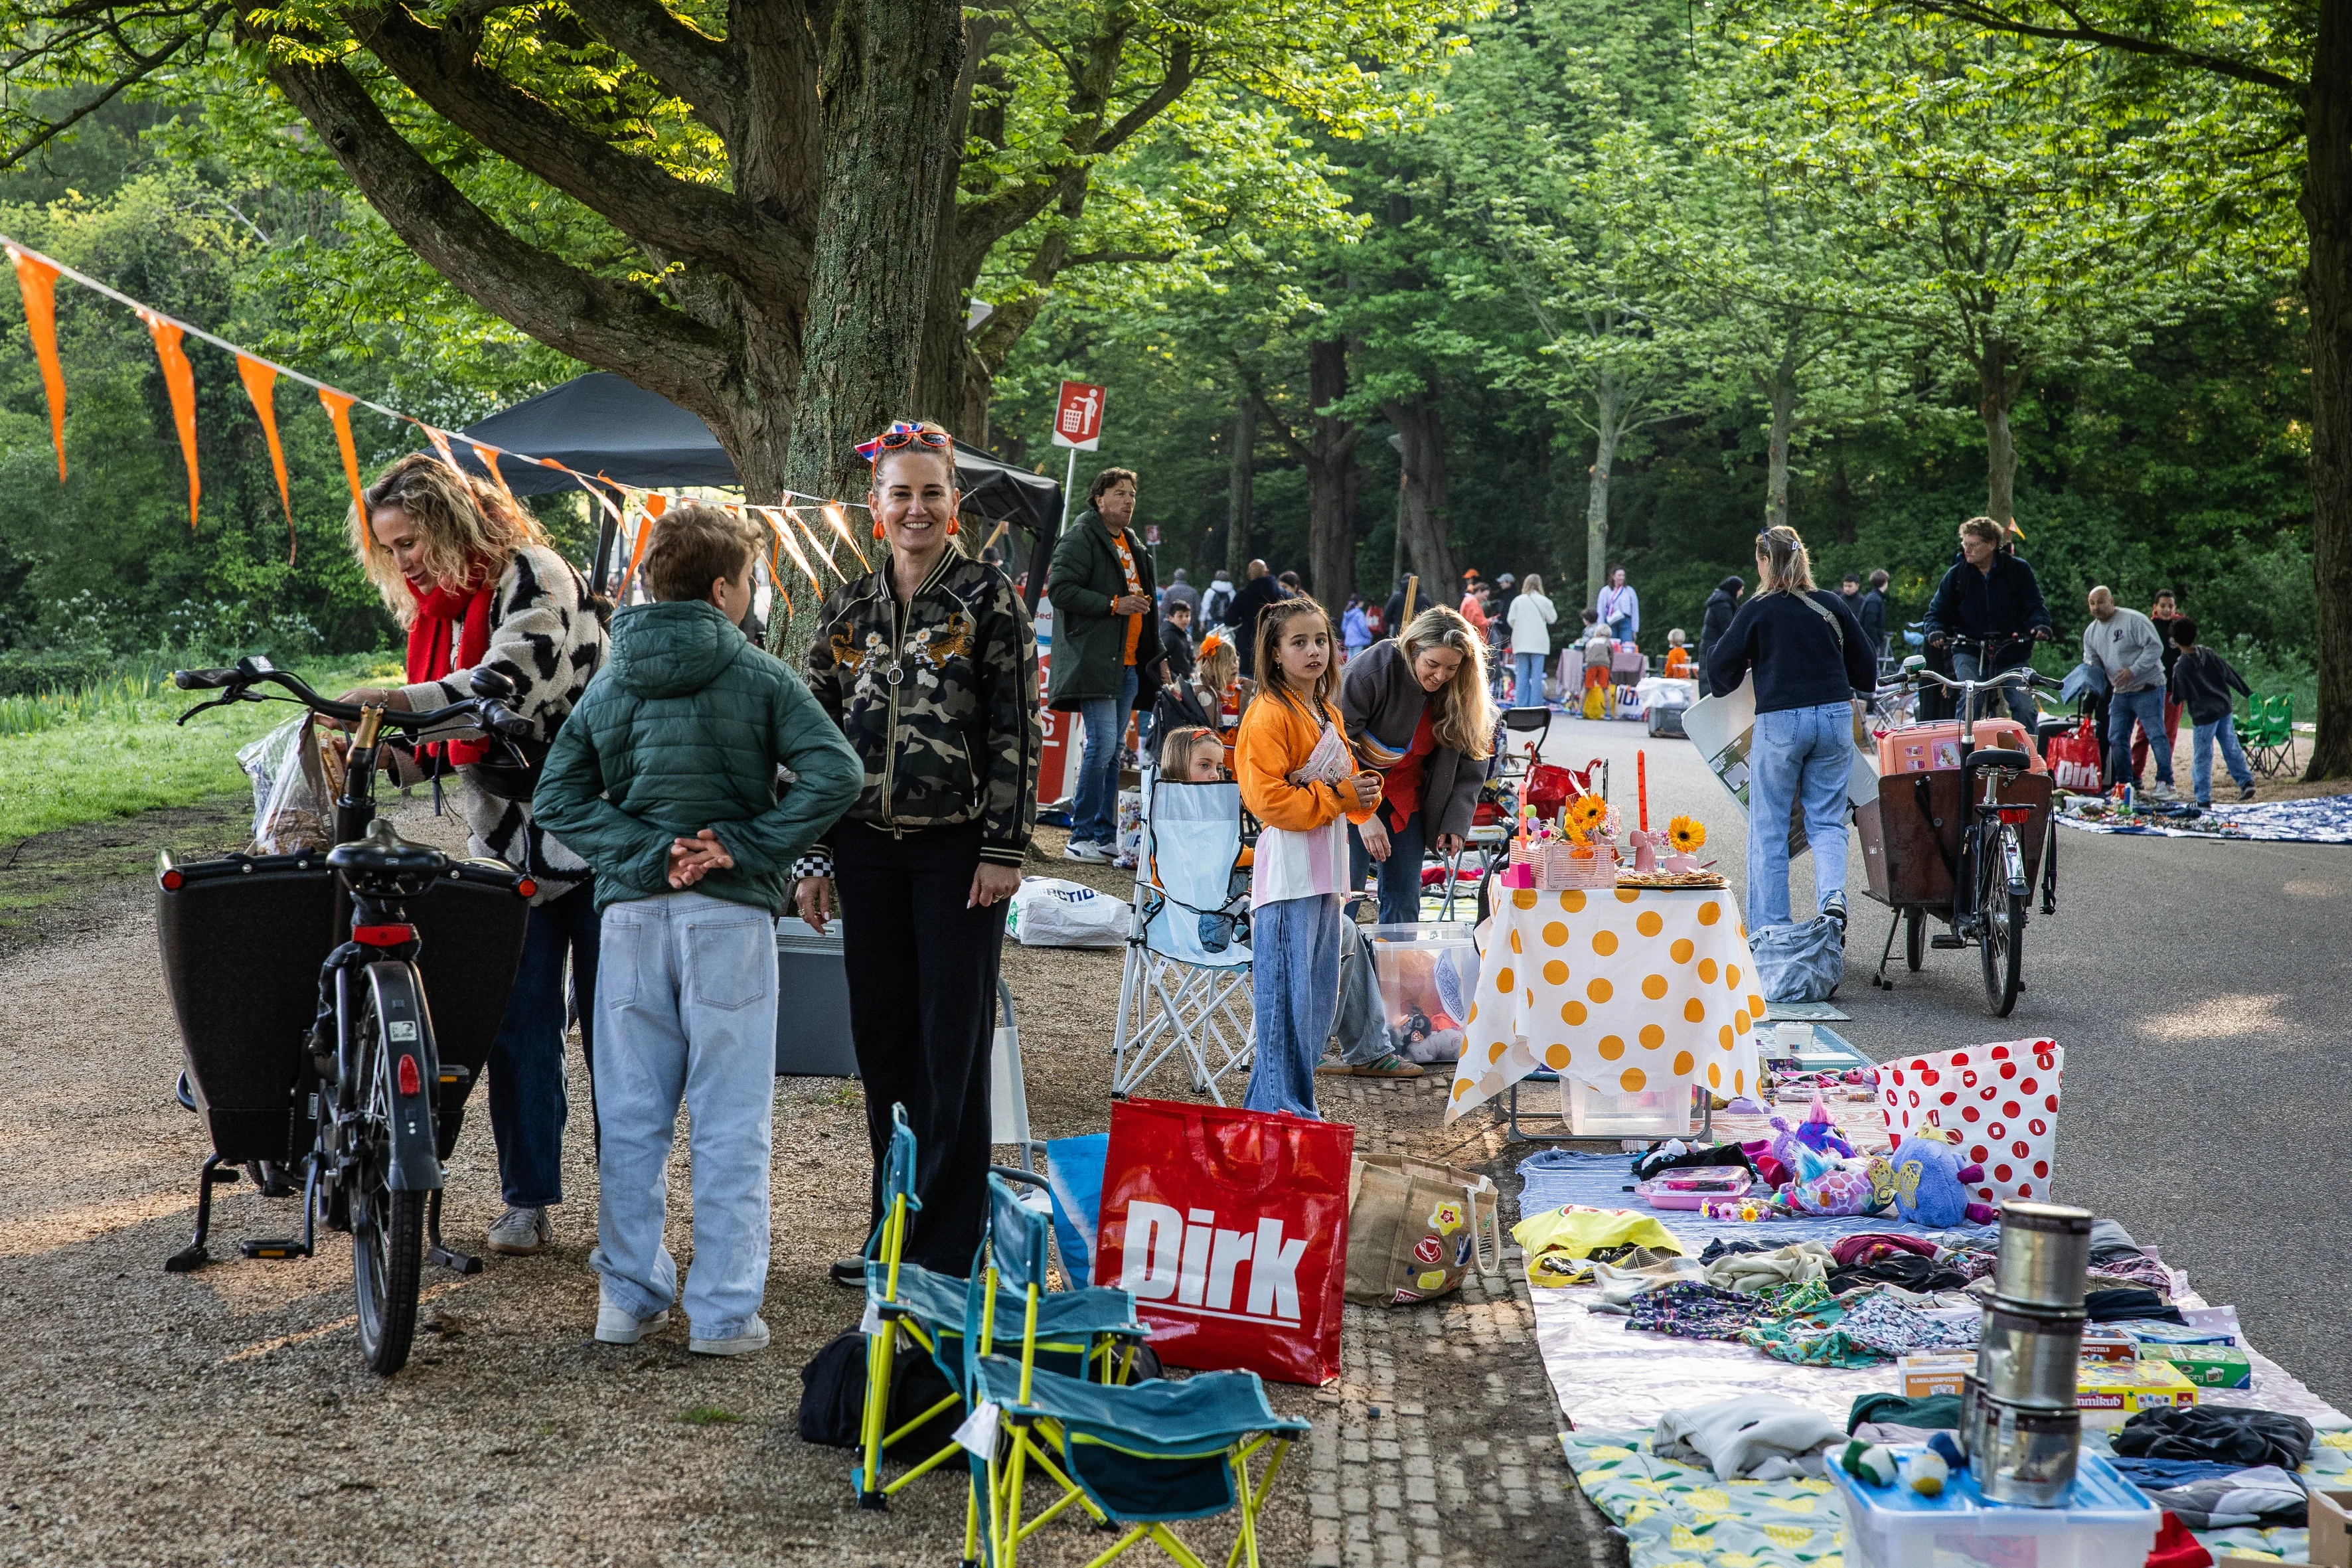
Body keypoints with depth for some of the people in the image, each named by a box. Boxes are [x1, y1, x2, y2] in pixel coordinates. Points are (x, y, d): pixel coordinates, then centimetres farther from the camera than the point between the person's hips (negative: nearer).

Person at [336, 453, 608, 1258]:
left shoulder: (534, 577, -11)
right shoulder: (440, 610, 14)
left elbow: (514, 683, -28)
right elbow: (445, 739, 14)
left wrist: (392, 700, -34)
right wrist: (379, 751, -6)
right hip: (512, 842, 7)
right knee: (520, 1020, 3)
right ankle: (528, 1198, 10)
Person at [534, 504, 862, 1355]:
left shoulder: (610, 680, 7)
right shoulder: (758, 677, -4)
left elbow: (557, 791, 1)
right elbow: (836, 774, -15)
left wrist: (643, 853, -4)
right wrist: (751, 847, -10)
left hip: (632, 910, 4)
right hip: (730, 914, -4)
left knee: (630, 1114, 11)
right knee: (730, 1118, 1)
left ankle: (628, 1294, 15)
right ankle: (723, 1309, 1)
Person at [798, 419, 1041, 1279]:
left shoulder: (989, 600, -2)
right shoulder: (847, 610, 10)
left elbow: (1017, 732, -5)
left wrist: (1004, 848, -11)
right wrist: (814, 859, 8)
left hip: (957, 848, -4)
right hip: (868, 848, 4)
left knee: (954, 1044, -1)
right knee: (882, 1038, 8)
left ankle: (947, 1251, 4)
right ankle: (892, 1233, 19)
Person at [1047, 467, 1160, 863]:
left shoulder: (1133, 544, 21)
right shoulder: (1081, 537, -7)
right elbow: (1060, 588, -17)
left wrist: (1154, 655, 25)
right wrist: (1113, 604, -19)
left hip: (1128, 663, 9)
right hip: (1095, 662, -9)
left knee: (1115, 749, 10)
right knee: (1102, 744, -13)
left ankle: (1105, 836, 15)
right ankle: (1081, 839, -7)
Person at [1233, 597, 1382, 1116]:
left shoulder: (1329, 716, 18)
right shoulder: (1268, 715, -9)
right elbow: (1267, 798, -17)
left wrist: (1364, 790, 3)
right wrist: (1338, 796, -17)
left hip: (1326, 872, 9)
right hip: (1288, 871, -9)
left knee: (1320, 997, 12)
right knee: (1287, 993, -8)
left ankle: (1265, 1102, 21)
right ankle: (1281, 1109, -3)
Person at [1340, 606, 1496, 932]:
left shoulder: (1464, 694, -8)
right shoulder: (1373, 670, -24)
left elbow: (1470, 759, 1)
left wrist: (1456, 821, -11)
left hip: (1406, 797, 5)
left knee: (1404, 901, 3)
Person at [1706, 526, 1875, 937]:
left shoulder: (1758, 610, -2)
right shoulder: (1832, 605, 7)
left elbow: (1721, 669, 0)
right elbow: (1866, 671, 13)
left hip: (1779, 721, -3)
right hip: (1835, 718, 3)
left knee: (1768, 829, 5)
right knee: (1827, 821, 12)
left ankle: (1769, 931, 4)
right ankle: (1832, 895, -14)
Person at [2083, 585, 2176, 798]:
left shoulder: (2134, 620, -14)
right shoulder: (2091, 632, 9)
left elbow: (2155, 647, -17)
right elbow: (2091, 662, 12)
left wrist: (2133, 671, -23)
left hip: (2147, 689, -7)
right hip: (2119, 693, 7)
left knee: (2156, 735, -8)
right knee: (2116, 739, 6)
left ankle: (2165, 783, -3)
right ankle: (2123, 783, 16)